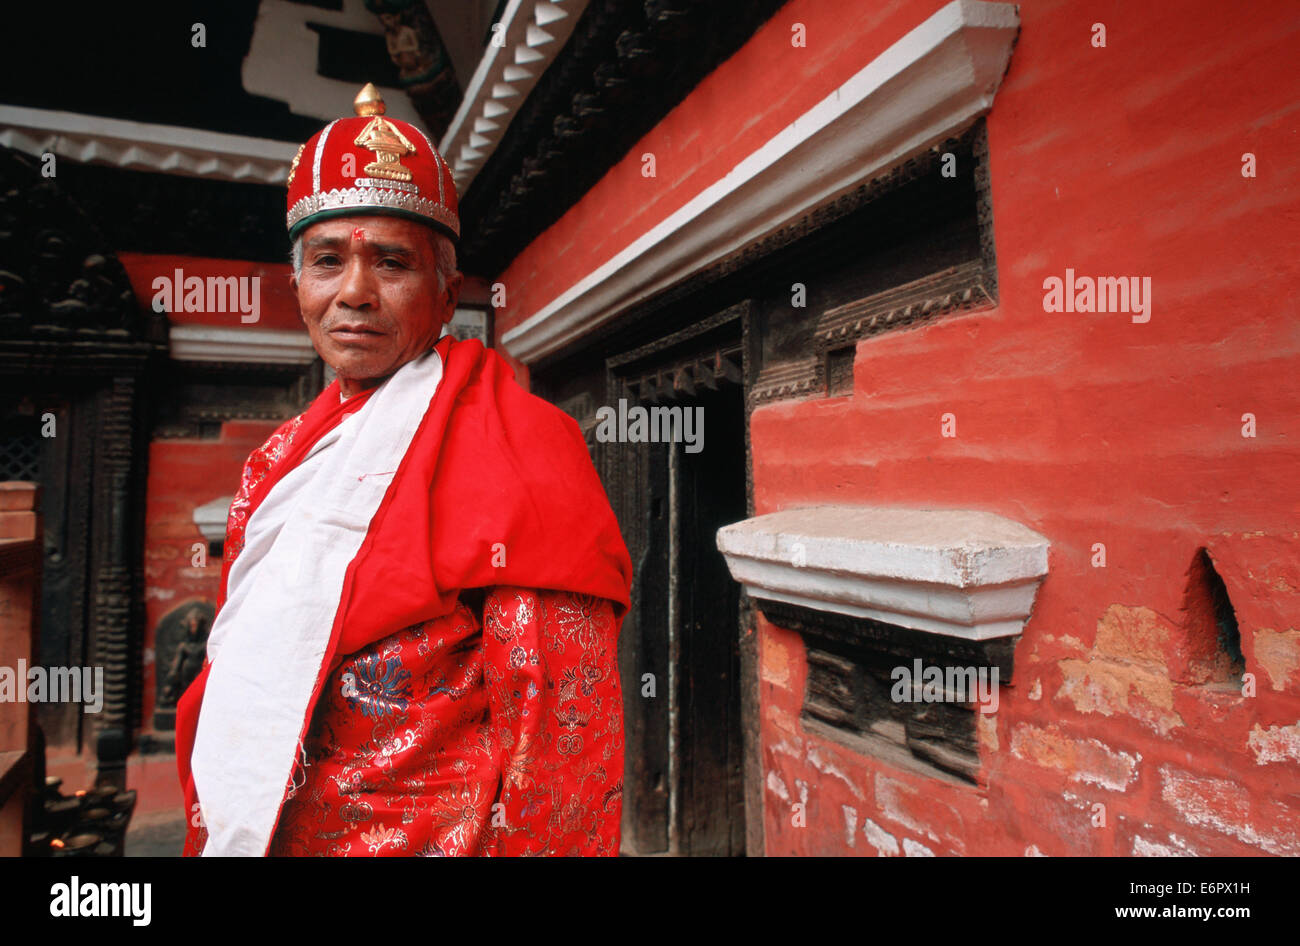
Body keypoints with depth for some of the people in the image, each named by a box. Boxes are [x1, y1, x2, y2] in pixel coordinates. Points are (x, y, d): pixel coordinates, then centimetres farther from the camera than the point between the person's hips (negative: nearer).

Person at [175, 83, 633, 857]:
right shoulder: (284, 458, 6)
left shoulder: (518, 448, -18)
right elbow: (241, 682, 14)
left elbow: (558, 748, -20)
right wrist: (210, 832, 14)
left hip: (420, 835, -6)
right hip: (245, 831, 7)